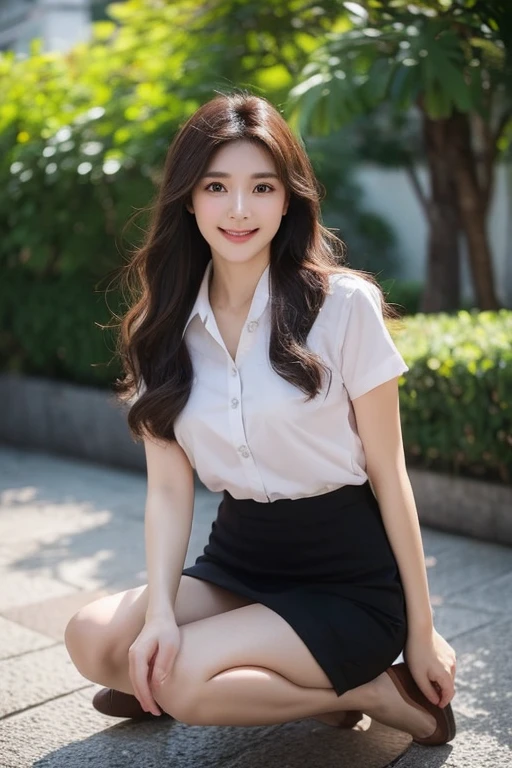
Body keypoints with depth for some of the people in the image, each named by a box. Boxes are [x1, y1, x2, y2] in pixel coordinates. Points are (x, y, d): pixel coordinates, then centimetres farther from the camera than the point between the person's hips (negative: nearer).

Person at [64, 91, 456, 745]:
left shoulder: (344, 305, -12)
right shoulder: (163, 327, 0)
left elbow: (389, 474, -9)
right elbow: (169, 488, -3)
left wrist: (421, 629, -6)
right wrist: (160, 610, -18)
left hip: (350, 575, -5)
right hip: (238, 560, 5)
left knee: (181, 684, -23)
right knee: (93, 640, -16)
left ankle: (382, 692, -1)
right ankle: (302, 689, 3)